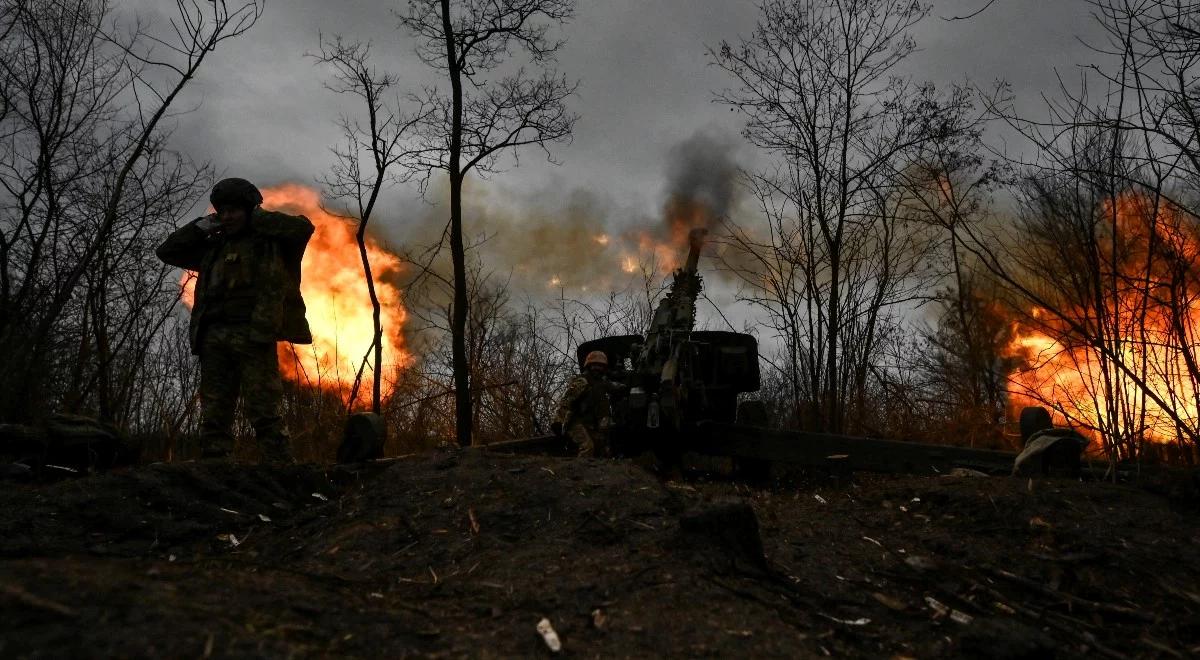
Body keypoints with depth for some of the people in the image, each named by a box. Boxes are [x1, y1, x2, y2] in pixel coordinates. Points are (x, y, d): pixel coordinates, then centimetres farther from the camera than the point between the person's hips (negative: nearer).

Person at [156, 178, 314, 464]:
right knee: (213, 415, 0)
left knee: (263, 411, -12)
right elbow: (166, 251, 30)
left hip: (254, 335, -5)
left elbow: (303, 226, -7)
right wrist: (201, 226, 18)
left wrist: (257, 219, 4)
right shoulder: (213, 246, 25)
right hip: (214, 337, 6)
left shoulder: (271, 240, 11)